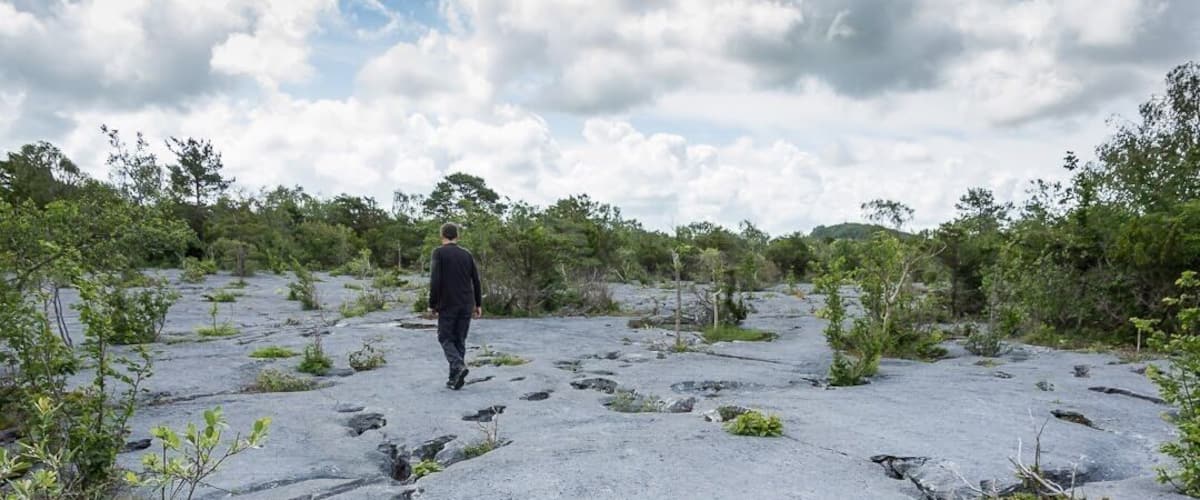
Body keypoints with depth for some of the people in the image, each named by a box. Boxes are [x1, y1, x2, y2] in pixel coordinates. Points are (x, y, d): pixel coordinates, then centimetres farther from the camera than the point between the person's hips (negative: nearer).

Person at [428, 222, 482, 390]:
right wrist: (478, 304, 15)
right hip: (466, 305, 4)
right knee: (459, 340, 11)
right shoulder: (466, 254, 9)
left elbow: (435, 281, -13)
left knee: (445, 338, 7)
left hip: (447, 305, -4)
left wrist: (432, 304, -7)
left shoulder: (439, 252, -5)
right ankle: (454, 378, 9)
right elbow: (476, 280, 9)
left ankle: (459, 366, -16)